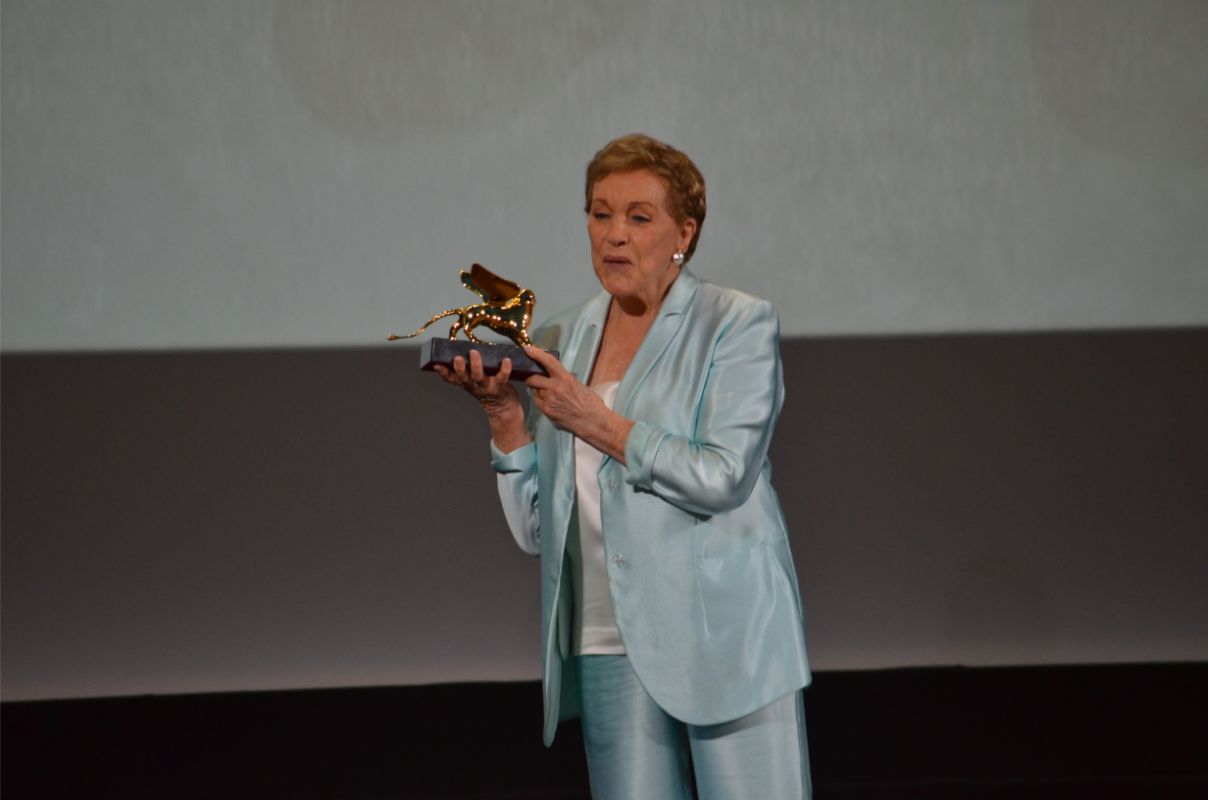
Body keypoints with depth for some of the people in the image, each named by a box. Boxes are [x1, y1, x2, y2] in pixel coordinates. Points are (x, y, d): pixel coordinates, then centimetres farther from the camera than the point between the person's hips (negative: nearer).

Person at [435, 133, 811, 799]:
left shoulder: (738, 326, 0)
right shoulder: (561, 342, 13)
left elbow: (721, 477, -13)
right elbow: (535, 530, 10)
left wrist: (597, 422, -13)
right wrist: (504, 414, -3)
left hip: (726, 639, -4)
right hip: (612, 646, 4)